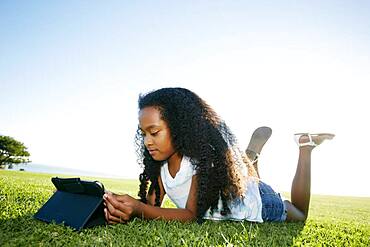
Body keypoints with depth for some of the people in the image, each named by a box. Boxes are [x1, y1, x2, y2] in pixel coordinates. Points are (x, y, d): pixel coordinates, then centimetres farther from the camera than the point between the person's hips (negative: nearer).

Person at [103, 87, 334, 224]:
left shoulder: (204, 155, -37)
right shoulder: (161, 164, -18)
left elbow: (191, 215, -37)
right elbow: (152, 205, -20)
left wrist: (139, 209, -52)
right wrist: (124, 210, -42)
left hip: (259, 206, -6)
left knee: (299, 216, 26)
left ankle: (305, 147, 27)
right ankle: (251, 154, 25)